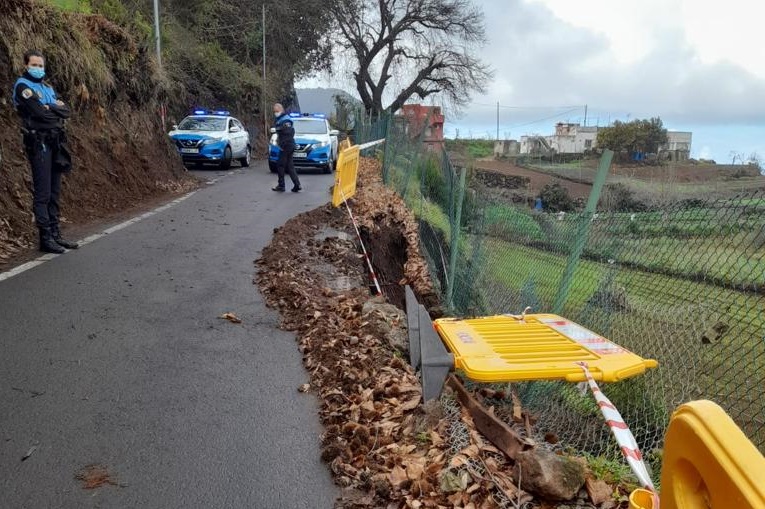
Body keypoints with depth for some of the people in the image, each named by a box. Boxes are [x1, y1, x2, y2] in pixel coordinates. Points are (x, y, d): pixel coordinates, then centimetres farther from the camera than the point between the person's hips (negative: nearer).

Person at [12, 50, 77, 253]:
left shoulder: (47, 87, 20)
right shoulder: (22, 86, -2)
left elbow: (66, 111, 9)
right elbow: (40, 113, -15)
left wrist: (50, 108, -7)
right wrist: (56, 110, 1)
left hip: (54, 143, 7)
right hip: (38, 143, -7)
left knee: (54, 192, 9)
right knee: (43, 193, -8)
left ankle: (56, 235, 14)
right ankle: (45, 238, -5)